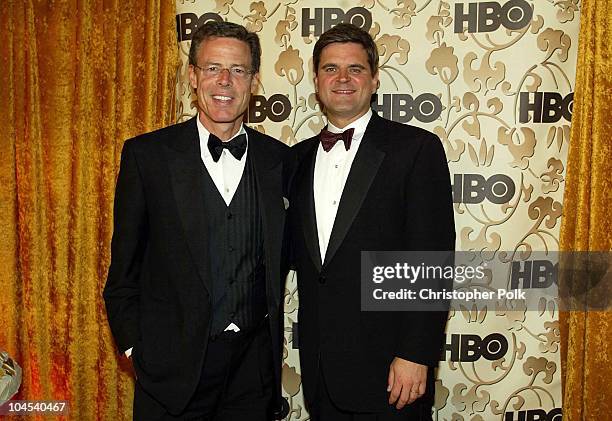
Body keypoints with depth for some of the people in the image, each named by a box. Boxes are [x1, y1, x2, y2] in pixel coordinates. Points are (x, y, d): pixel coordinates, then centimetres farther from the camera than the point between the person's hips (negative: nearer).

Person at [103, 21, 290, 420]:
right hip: (173, 364, -2)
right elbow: (124, 267, -1)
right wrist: (135, 346, -3)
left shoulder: (280, 159, 1)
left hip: (255, 361, 2)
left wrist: (270, 330, 6)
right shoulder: (146, 154, -5)